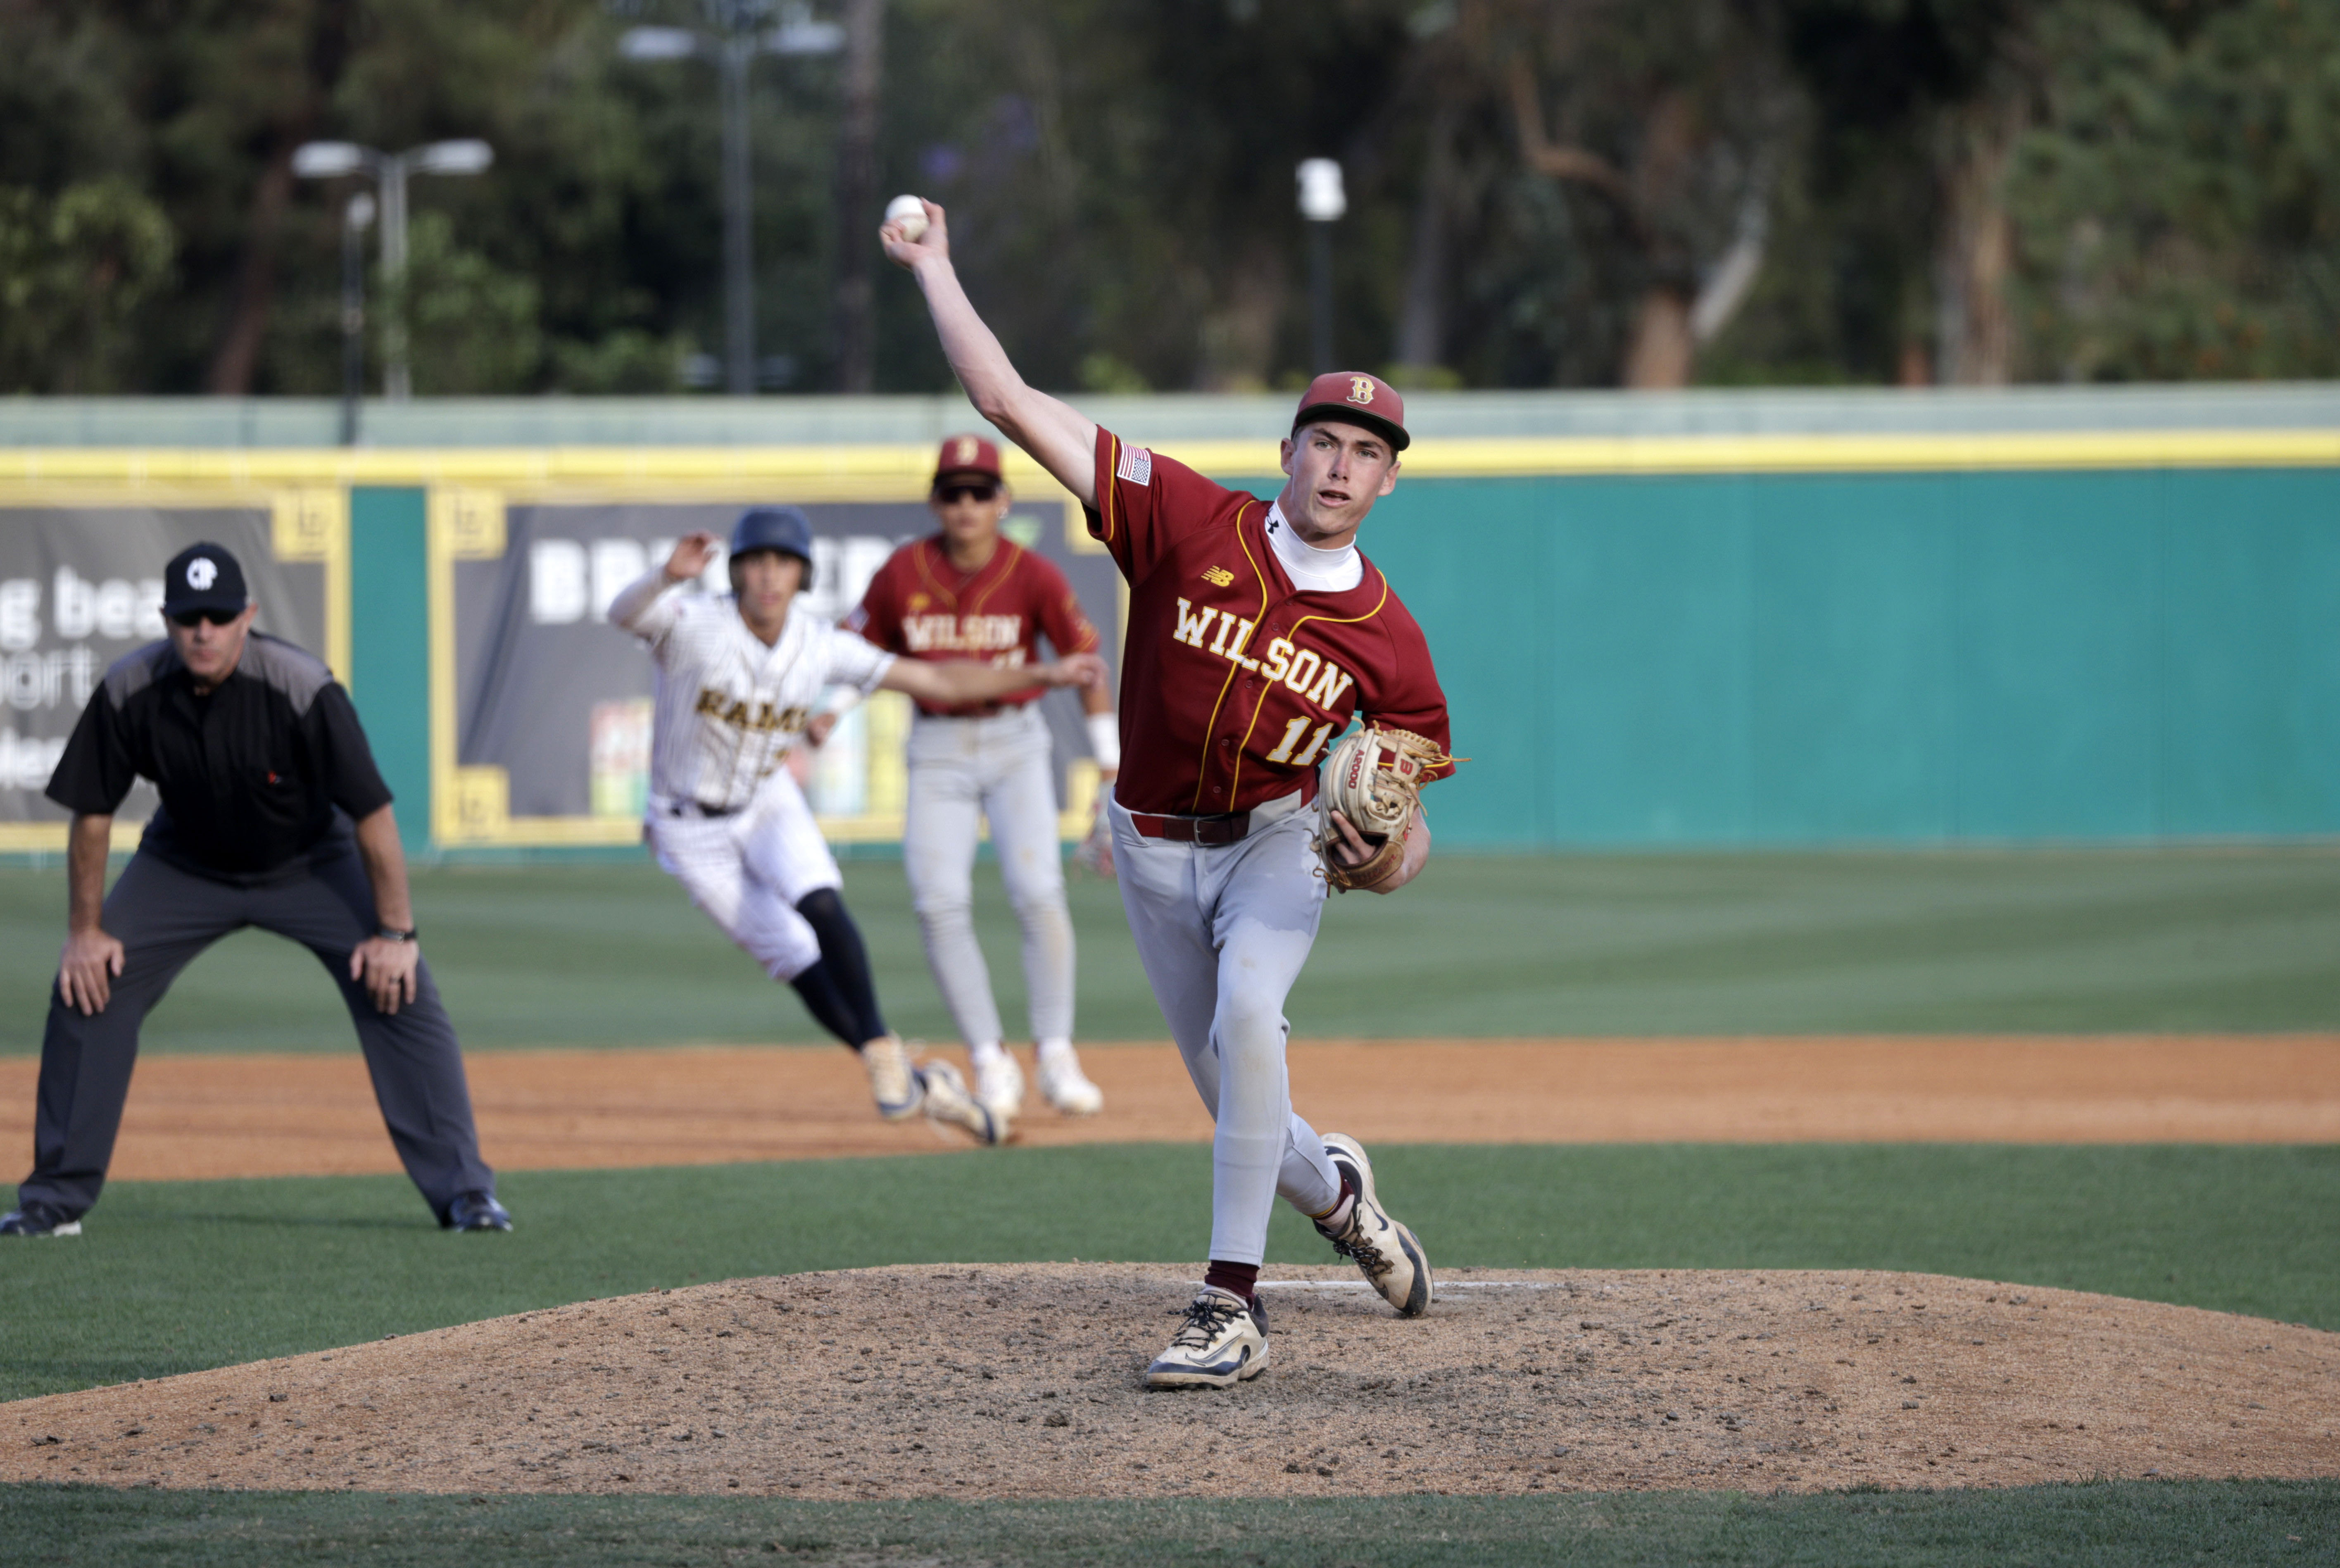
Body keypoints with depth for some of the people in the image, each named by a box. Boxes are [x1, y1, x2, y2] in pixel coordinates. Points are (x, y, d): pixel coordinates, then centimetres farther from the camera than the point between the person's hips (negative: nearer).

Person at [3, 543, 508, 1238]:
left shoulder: (302, 690, -32)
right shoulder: (129, 694, -23)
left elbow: (372, 811, -26)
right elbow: (91, 813, -9)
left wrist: (395, 933, -26)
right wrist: (85, 931, -9)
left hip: (309, 863, -2)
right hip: (186, 866, 2)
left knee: (398, 990, -18)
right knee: (88, 987, -9)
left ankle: (464, 1192, -11)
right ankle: (56, 1198, 3)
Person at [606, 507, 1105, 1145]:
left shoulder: (822, 647, -10)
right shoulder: (693, 625, -23)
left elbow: (933, 680, -4)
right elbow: (623, 611, -44)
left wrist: (1043, 676, -9)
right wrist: (668, 575, -68)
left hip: (769, 805, 2)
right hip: (692, 829, -2)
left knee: (819, 902, -28)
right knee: (797, 961, -3)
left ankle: (881, 1051, -21)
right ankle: (913, 1083, 9)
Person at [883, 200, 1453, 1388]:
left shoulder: (1386, 641, -12)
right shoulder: (1190, 524, -15)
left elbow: (1408, 832, -3)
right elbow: (1009, 403, -16)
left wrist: (1387, 851, -26)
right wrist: (931, 267, -16)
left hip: (1277, 844, -2)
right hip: (1155, 851, 2)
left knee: (1246, 1018, -31)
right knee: (1239, 1109, 8)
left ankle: (1231, 1310, -29)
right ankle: (1333, 1190, 45)